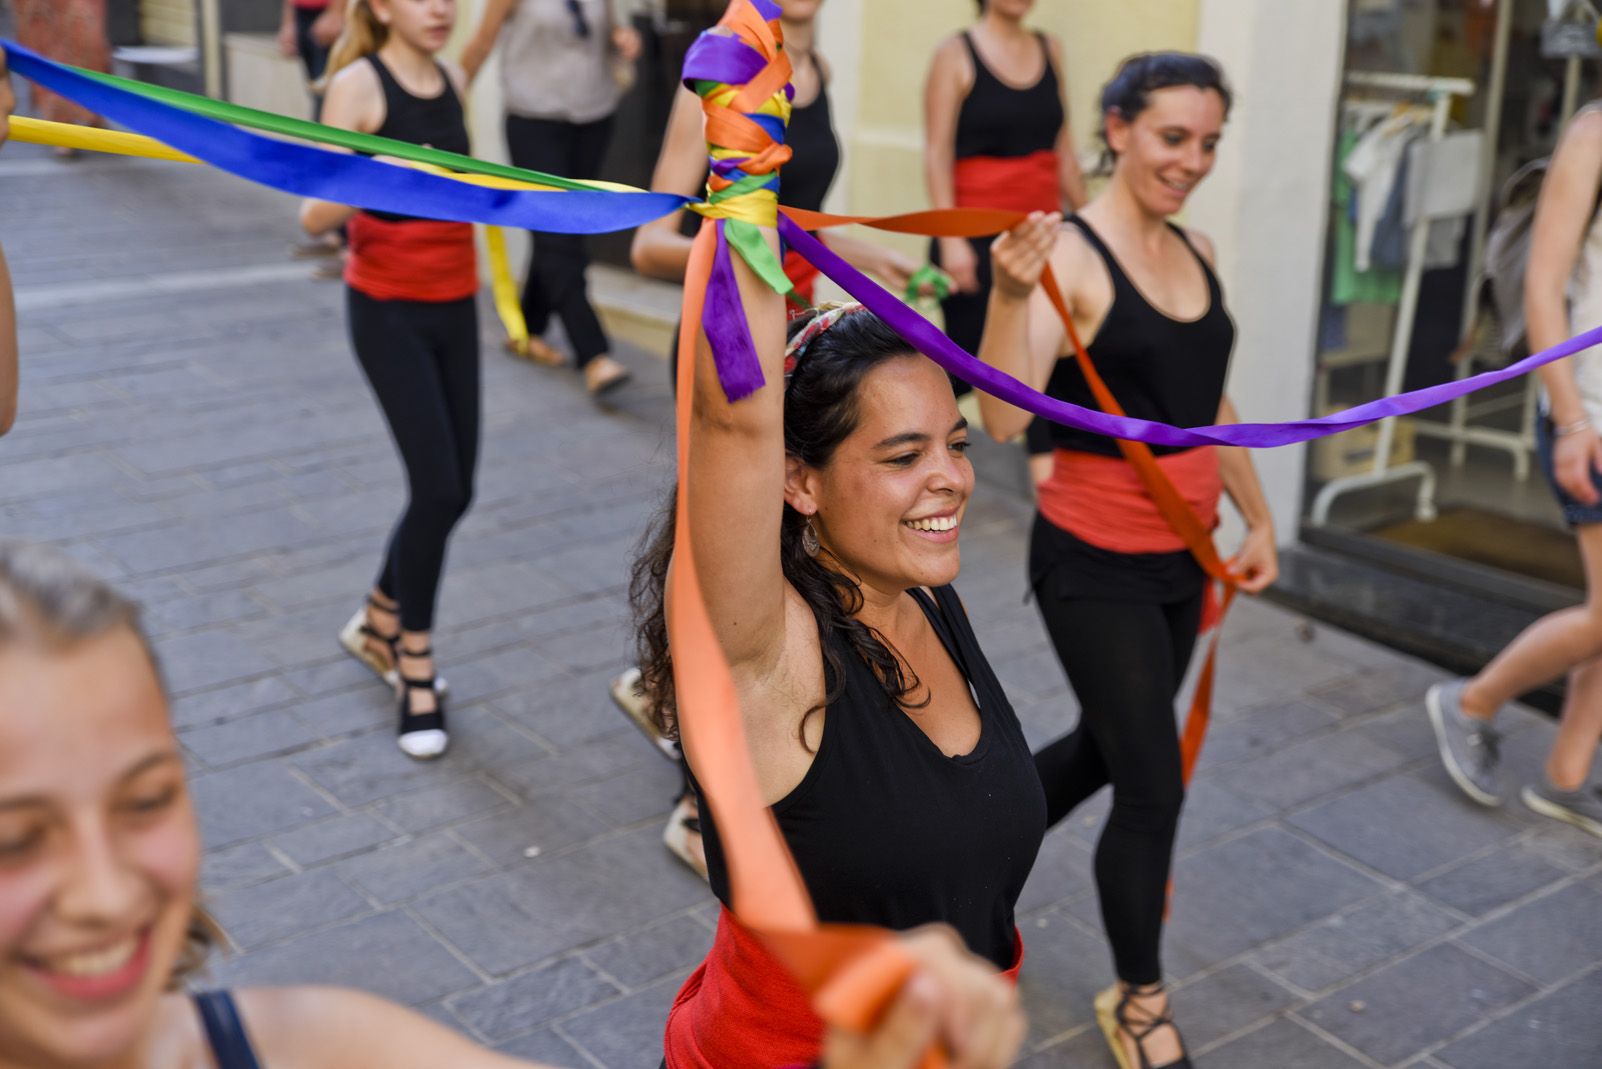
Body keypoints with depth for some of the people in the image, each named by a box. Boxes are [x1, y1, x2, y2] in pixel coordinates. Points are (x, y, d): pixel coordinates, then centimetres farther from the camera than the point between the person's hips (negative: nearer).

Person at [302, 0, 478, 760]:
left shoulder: (451, 80, 7)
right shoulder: (358, 85, -11)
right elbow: (314, 218, -19)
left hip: (454, 307, 6)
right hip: (387, 310, -6)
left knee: (455, 491, 8)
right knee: (438, 488, -12)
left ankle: (379, 626, 31)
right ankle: (416, 670, 6)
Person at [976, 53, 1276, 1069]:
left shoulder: (1198, 251, 6)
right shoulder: (1069, 257, -17)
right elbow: (1005, 415, -29)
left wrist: (1257, 520, 18)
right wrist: (1012, 295, -42)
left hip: (1182, 558, 8)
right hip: (1096, 564, -8)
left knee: (1106, 749, 22)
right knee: (1155, 786, 0)